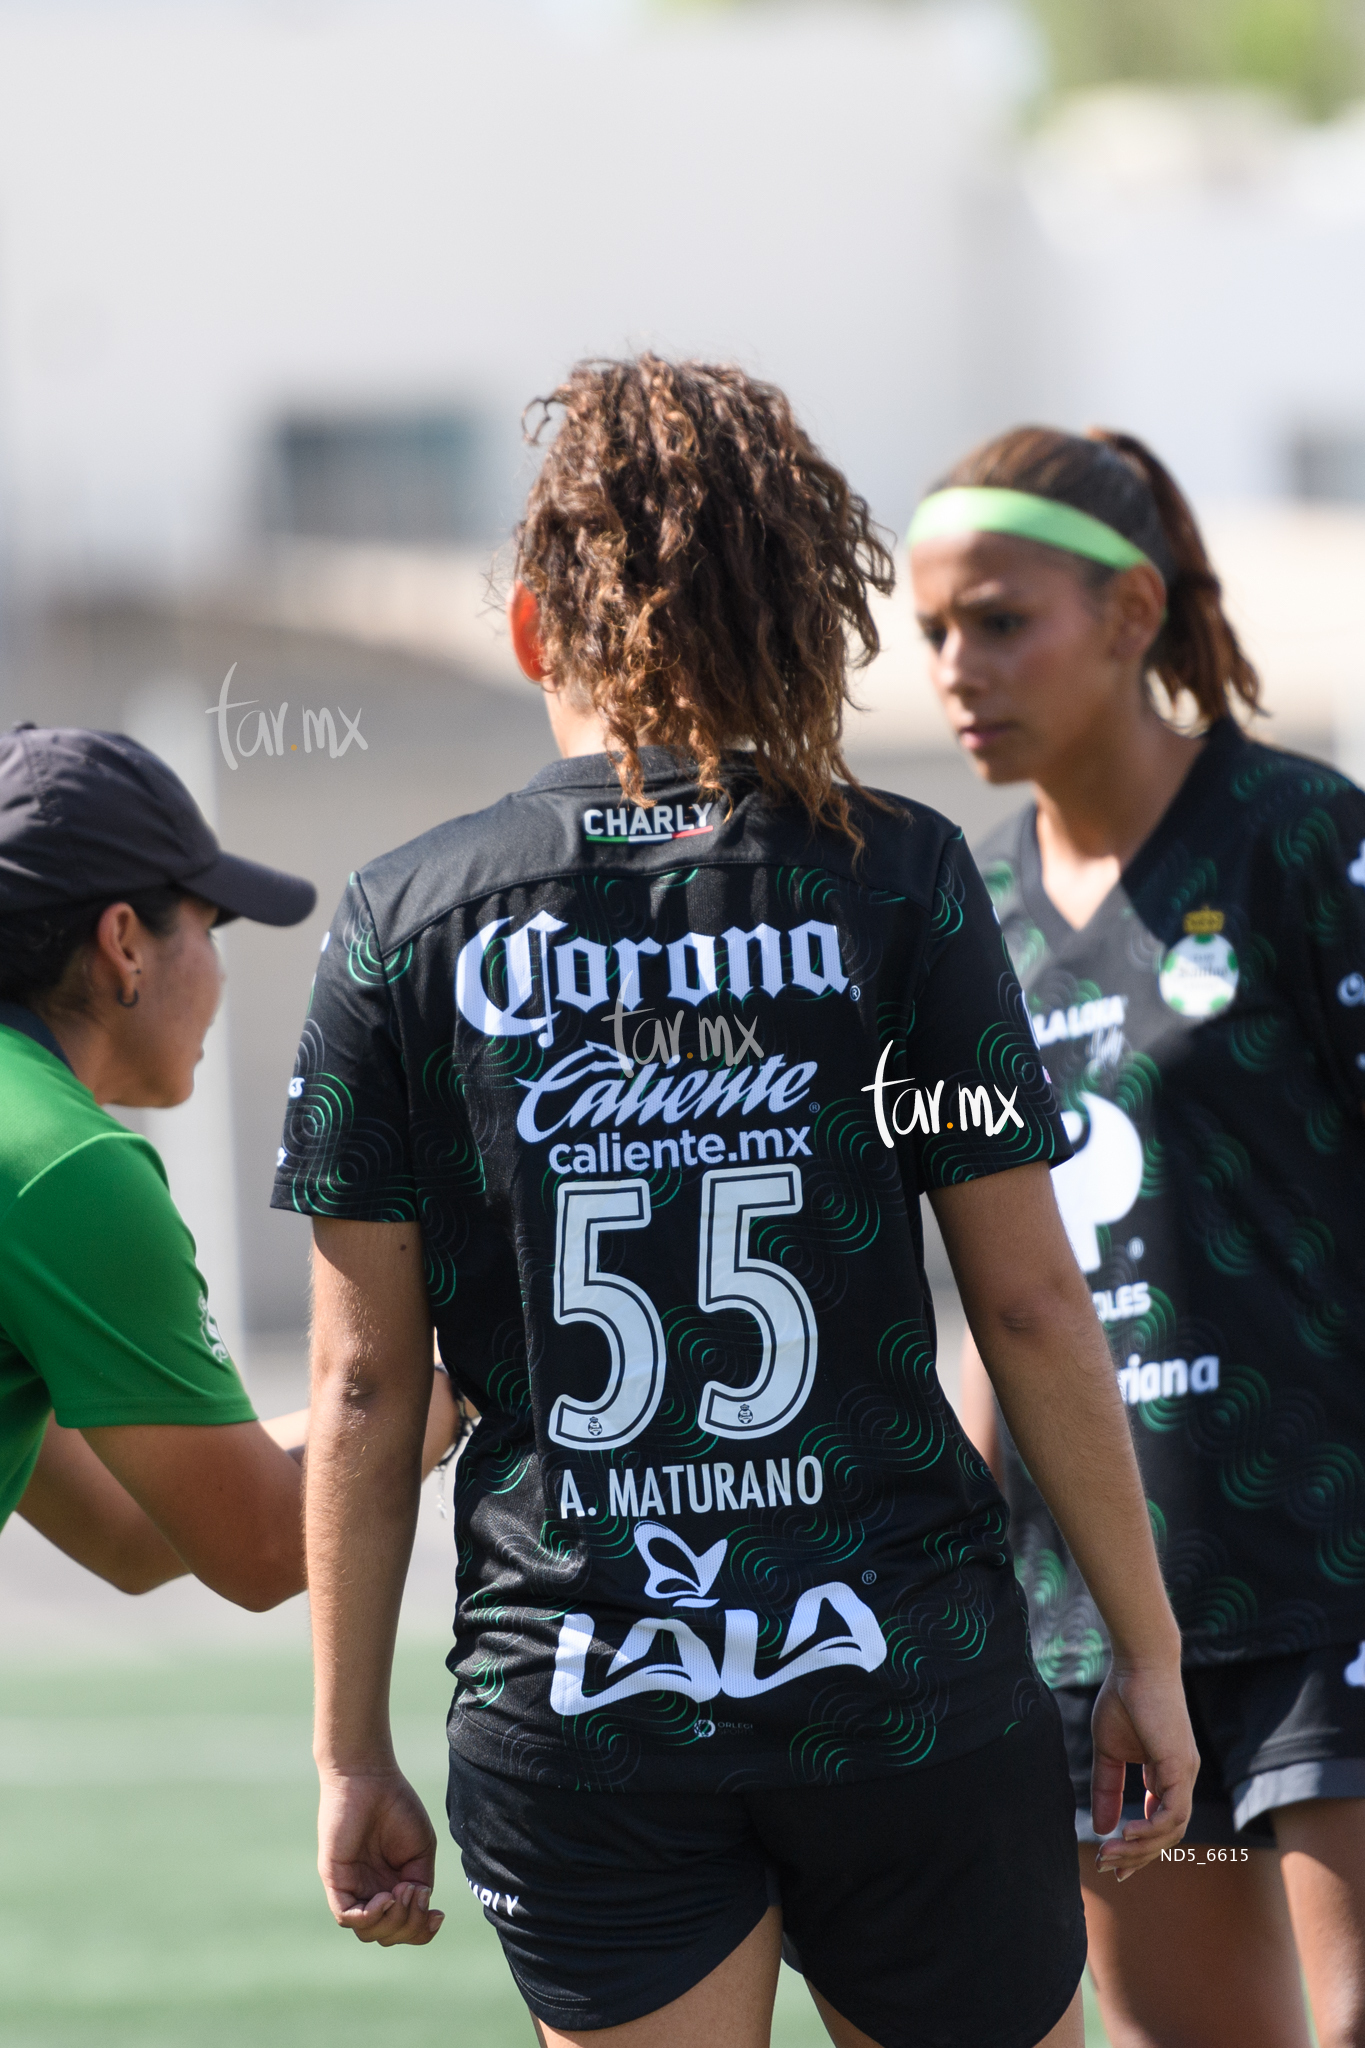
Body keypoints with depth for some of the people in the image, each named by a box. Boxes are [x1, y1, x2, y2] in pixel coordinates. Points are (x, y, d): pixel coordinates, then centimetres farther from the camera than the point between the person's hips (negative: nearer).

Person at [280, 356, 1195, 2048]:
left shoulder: (404, 924, 1)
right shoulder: (897, 878, -2)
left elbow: (364, 1383, 1)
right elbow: (1030, 1302, -2)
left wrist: (351, 1750, 7)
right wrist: (1146, 1645, 7)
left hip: (569, 1717, 1)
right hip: (904, 1671, 0)